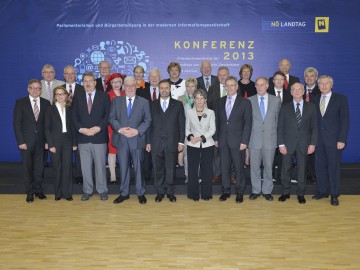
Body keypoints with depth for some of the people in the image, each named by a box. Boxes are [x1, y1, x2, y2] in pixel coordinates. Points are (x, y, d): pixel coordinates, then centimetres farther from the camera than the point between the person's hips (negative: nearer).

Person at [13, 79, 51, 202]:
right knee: (28, 167, 7)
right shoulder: (20, 103, 0)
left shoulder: (46, 103, 5)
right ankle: (30, 192, 19)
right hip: (26, 141, -1)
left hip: (41, 141, 1)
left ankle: (38, 190, 21)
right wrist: (20, 141, -10)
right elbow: (17, 123, -3)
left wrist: (48, 140, -3)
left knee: (40, 167, 6)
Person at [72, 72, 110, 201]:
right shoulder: (77, 98, 12)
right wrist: (81, 129, -10)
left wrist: (98, 127, -14)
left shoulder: (104, 96, 5)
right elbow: (74, 117, 6)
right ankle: (87, 190, 18)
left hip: (99, 136, -2)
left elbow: (108, 115, -2)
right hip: (82, 137, 2)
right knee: (85, 166, 7)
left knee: (100, 165, 3)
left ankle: (102, 190, 14)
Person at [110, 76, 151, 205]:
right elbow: (112, 118, 4)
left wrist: (137, 131, -12)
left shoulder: (143, 102, 6)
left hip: (137, 139, -1)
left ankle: (141, 193, 16)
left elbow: (147, 120, 1)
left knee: (138, 167, 4)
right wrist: (120, 129, -13)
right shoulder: (116, 101, 9)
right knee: (123, 168, 8)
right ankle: (124, 193, 19)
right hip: (121, 140, 1)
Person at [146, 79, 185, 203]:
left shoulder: (178, 105, 6)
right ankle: (159, 192, 18)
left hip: (172, 143, -1)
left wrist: (181, 141, -2)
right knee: (158, 169, 6)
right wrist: (148, 142, 2)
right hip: (156, 143, 1)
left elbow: (181, 124, 4)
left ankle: (170, 192, 18)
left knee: (171, 169, 5)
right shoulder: (152, 105, 8)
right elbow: (149, 124, 6)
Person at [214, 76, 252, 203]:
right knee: (224, 167, 8)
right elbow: (217, 121, 11)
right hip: (223, 140, 3)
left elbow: (248, 123, -6)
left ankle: (240, 192, 17)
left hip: (237, 140, -3)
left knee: (238, 167, 4)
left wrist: (244, 141, -12)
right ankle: (226, 190, 21)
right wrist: (216, 138, 5)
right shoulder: (220, 102, 10)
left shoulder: (245, 102, -2)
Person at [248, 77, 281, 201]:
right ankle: (256, 190, 19)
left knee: (268, 166, 8)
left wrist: (277, 137, 5)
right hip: (254, 139, 0)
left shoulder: (276, 100, 5)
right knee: (254, 167, 6)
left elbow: (278, 119, 8)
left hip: (270, 139, 0)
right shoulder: (249, 101, 3)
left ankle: (267, 191, 20)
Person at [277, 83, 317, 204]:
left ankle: (301, 194, 19)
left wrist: (313, 143, -6)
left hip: (304, 144, 0)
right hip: (288, 143, 0)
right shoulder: (285, 107, 3)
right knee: (286, 169, 6)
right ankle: (286, 192, 21)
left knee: (302, 169, 7)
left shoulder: (311, 107, 4)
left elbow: (314, 127, 2)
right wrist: (281, 144, -7)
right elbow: (280, 127, 0)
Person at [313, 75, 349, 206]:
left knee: (333, 167, 3)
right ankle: (323, 191, 22)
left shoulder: (340, 98, -2)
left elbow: (345, 120, -6)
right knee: (320, 166, 8)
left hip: (334, 140, -3)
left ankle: (334, 194, 16)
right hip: (319, 140, 3)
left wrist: (342, 140, -12)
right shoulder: (315, 100, 8)